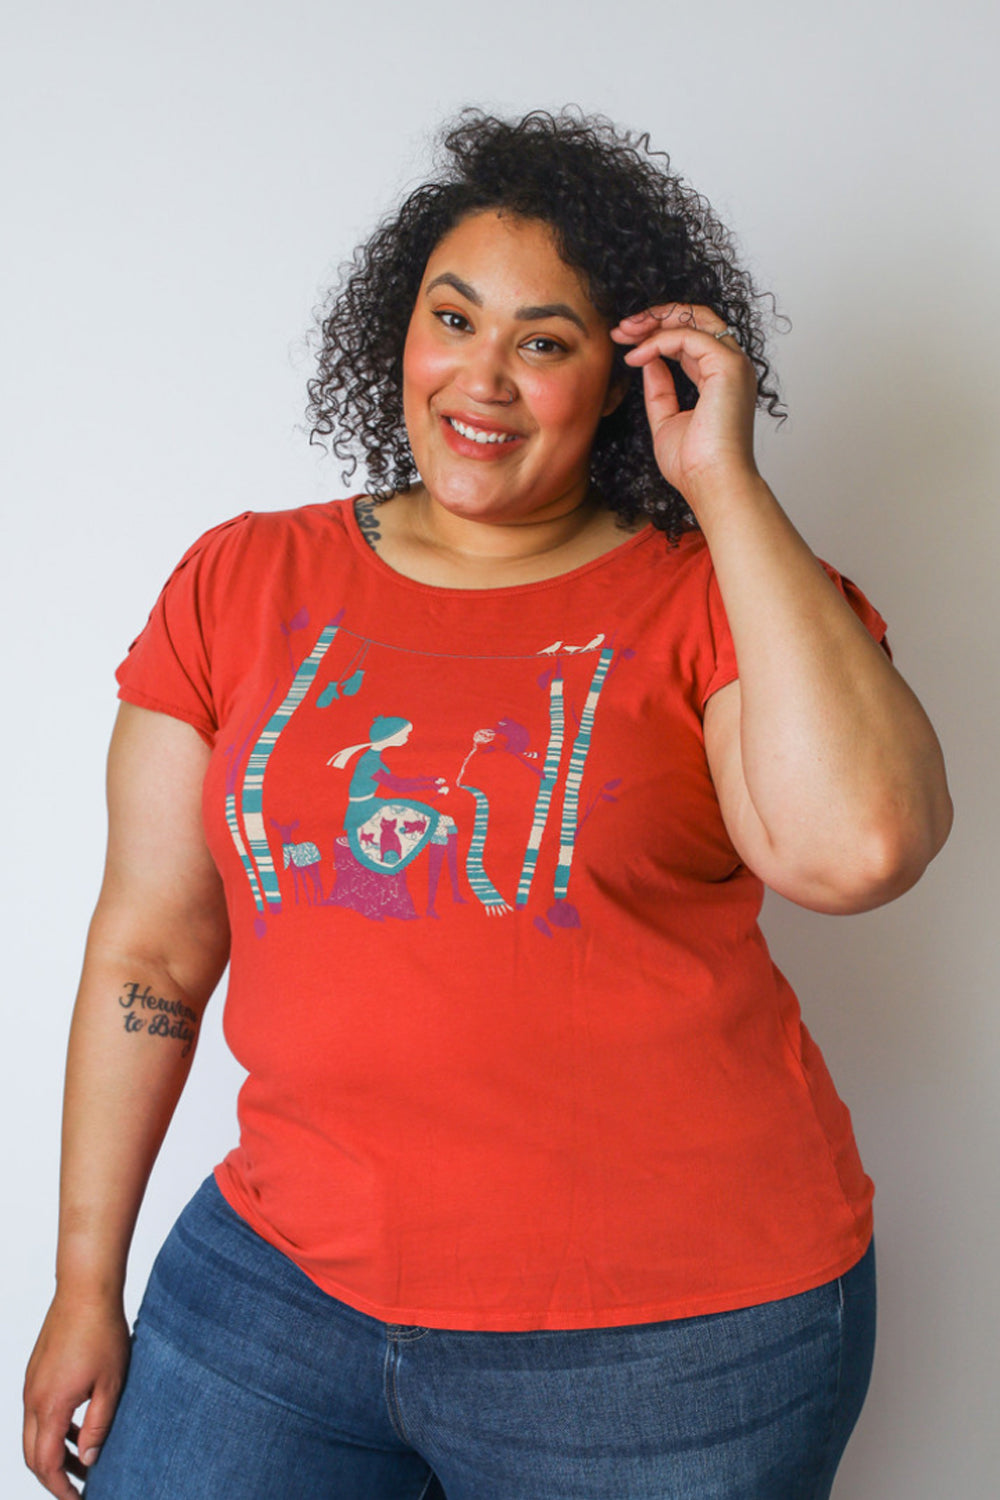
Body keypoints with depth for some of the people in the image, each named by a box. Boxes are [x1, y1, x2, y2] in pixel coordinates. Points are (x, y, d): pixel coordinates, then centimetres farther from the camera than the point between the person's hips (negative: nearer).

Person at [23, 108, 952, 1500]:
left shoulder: (718, 603, -5)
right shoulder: (242, 581, 2)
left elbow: (857, 846, -25)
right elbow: (150, 945, 5)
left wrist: (726, 486, -17)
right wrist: (88, 1282, 8)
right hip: (281, 1278, 3)